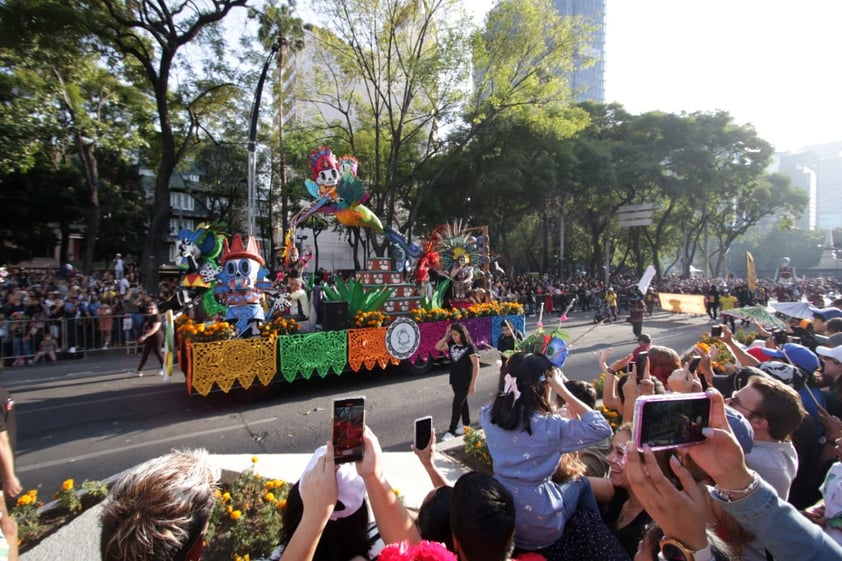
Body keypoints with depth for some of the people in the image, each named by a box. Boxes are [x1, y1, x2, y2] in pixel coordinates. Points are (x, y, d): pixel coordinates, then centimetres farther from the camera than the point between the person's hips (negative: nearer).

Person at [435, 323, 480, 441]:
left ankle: (451, 431, 3)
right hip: (455, 380, 6)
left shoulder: (470, 347, -18)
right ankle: (466, 425, 33)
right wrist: (446, 336, -7)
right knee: (462, 402, 19)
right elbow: (438, 347, 3)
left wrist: (473, 384, -20)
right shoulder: (452, 345, 1)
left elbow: (476, 366, -18)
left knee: (457, 405, -4)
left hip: (465, 381, -6)